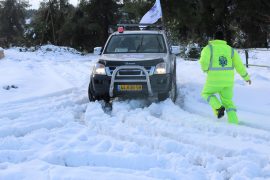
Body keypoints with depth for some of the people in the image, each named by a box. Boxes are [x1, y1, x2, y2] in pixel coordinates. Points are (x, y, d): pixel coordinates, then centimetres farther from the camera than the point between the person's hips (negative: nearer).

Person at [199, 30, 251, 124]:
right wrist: (246, 77, 19)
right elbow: (239, 65, 5)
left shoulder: (209, 48, -3)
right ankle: (234, 122, 5)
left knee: (206, 93, 25)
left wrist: (205, 69, 4)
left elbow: (204, 61, -19)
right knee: (227, 101, 19)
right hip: (228, 81, 3)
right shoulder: (230, 49, 6)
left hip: (214, 79, -3)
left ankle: (218, 108, 0)